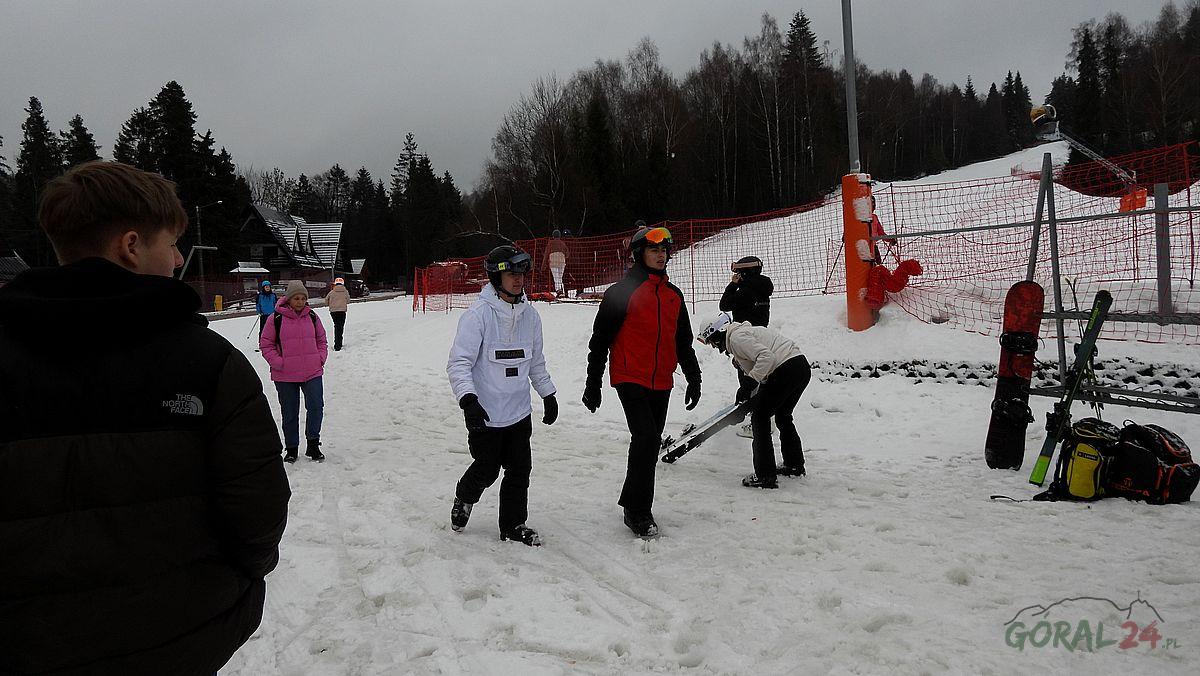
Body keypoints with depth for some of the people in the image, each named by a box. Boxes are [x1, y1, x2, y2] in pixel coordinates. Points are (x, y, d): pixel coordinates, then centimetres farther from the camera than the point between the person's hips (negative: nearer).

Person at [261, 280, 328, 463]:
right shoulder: (277, 319, -4)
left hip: (313, 372, 2)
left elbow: (322, 340, 16)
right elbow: (265, 343, 1)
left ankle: (313, 444, 5)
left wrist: (321, 358, 2)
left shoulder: (312, 317, 6)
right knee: (289, 413, 8)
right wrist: (277, 362, -9)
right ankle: (291, 448, 21)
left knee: (316, 407, -9)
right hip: (285, 375, -2)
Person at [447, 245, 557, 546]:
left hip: (520, 411, 5)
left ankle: (514, 524, 26)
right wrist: (468, 400, -29)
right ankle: (464, 498, 38)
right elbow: (458, 362, -17)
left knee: (520, 470, 8)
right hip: (485, 413, -5)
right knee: (487, 470, 7)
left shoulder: (529, 314, 5)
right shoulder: (478, 314, -15)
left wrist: (548, 394, 22)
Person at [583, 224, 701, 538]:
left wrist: (693, 379, 19)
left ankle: (632, 500, 26)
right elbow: (600, 339, -5)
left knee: (650, 442, 10)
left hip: (661, 383, 6)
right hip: (630, 379, -6)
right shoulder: (622, 291, -7)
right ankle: (638, 511, -4)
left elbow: (683, 342, 22)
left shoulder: (673, 295, 13)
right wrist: (593, 384, -5)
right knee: (646, 438, -16)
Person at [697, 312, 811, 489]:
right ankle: (795, 465, 41)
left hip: (786, 370, -10)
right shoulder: (744, 331, 24)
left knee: (760, 417, 0)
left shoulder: (737, 337, -7)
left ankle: (766, 475, -1)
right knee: (783, 416, 27)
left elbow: (767, 357, -21)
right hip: (803, 367, 10)